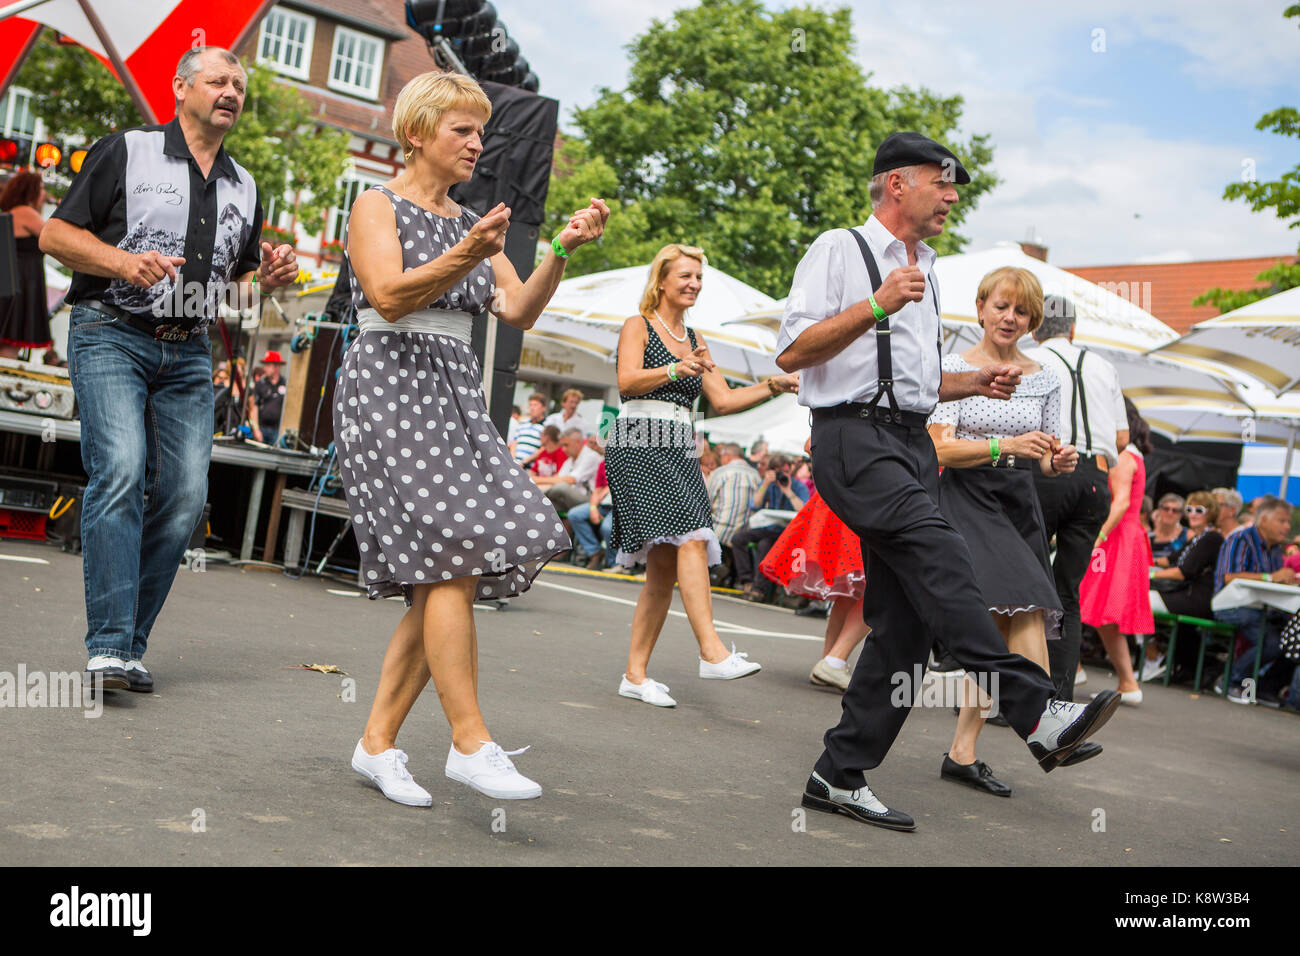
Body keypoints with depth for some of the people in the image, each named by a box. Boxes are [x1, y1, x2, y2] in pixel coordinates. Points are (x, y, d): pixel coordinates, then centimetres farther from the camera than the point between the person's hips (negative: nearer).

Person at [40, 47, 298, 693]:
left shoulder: (243, 188, 18)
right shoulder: (126, 152, 2)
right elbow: (56, 233, 0)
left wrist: (267, 277, 2)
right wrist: (125, 261, -17)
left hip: (188, 355, 5)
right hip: (111, 336, -5)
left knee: (184, 498, -4)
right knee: (121, 472, -21)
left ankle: (129, 645, 7)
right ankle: (107, 646, -21)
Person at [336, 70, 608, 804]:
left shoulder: (472, 223, 21)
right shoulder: (378, 205, 2)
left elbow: (519, 311, 7)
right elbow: (390, 296, -15)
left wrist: (562, 252, -9)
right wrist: (465, 258, -30)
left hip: (456, 394, 7)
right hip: (390, 384, -7)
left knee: (444, 577, -1)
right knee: (453, 560, -18)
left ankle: (378, 742, 8)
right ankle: (471, 743, -15)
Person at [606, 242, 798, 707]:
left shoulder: (694, 340, 23)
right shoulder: (638, 326, 3)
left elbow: (723, 400, 18)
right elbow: (627, 381, -14)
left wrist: (773, 386, 6)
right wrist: (675, 370, -29)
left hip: (679, 452, 7)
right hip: (638, 446, -7)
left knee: (665, 566, 0)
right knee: (690, 539, -24)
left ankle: (635, 673, 4)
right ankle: (712, 652, -30)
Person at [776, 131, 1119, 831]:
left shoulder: (926, 269, 27)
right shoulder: (839, 250, 2)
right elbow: (792, 353, -8)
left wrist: (973, 382, 15)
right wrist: (877, 306, -16)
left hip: (913, 444, 8)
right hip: (855, 436, -8)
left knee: (907, 618, 0)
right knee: (938, 557, -28)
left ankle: (841, 775, 5)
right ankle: (1036, 713, -34)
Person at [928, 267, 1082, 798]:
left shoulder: (1043, 379, 13)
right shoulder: (954, 368, 0)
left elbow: (1042, 462, 17)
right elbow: (941, 448, -9)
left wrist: (1058, 462, -7)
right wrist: (1004, 445, -22)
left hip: (1019, 504, 5)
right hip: (968, 499, -5)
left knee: (1001, 625, -2)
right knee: (1023, 608, -23)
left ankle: (962, 753, 3)